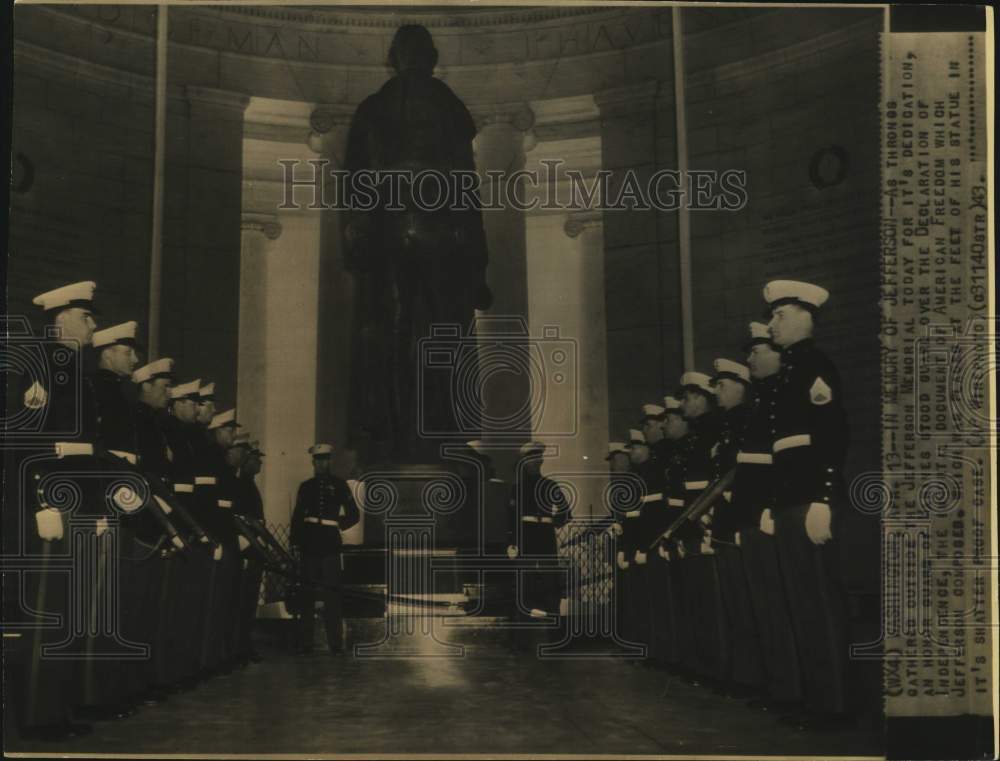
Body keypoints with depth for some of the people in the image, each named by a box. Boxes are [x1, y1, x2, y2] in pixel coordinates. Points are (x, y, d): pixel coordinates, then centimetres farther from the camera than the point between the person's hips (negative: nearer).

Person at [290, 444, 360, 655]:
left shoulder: (339, 485, 8)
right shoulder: (305, 486, 13)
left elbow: (353, 515, 11)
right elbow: (297, 517, 11)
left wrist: (338, 524, 0)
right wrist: (295, 541, 4)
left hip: (330, 545, -2)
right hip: (309, 545, 2)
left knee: (332, 593, -3)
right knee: (307, 593, 3)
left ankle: (336, 644, -1)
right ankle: (305, 643, 8)